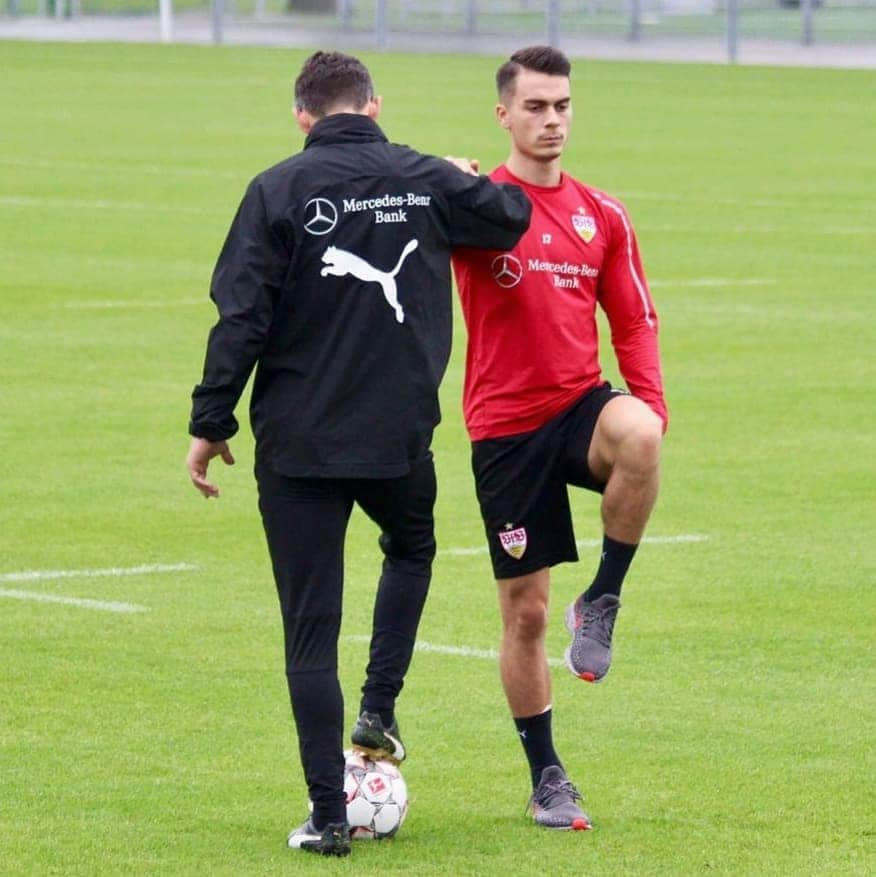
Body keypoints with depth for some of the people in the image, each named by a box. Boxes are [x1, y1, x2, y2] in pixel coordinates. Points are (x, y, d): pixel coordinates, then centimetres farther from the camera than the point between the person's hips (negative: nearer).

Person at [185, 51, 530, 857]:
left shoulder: (279, 190, -7)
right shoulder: (427, 181, 1)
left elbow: (241, 315, -11)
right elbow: (513, 216, 19)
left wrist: (211, 422, -4)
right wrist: (470, 180, 40)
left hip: (298, 442, -2)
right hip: (400, 431, 2)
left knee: (311, 629, 3)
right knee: (411, 548, 33)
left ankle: (328, 816, 0)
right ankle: (380, 709, 18)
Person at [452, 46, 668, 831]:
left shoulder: (601, 215, 8)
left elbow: (634, 321, 12)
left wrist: (649, 405, -3)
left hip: (581, 405, 2)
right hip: (506, 425, -2)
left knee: (639, 437, -35)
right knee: (525, 611, 2)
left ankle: (603, 602, -15)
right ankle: (547, 779, 18)